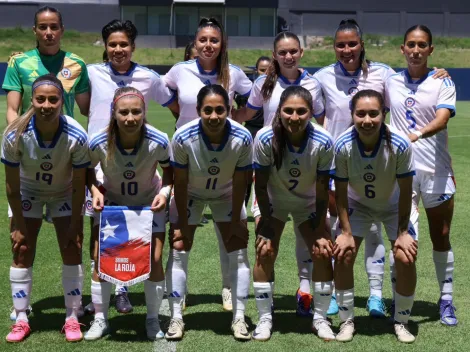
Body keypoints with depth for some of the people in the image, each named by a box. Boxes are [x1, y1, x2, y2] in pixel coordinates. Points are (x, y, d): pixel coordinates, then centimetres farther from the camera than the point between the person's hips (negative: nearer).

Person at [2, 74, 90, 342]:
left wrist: (75, 224, -15)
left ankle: (72, 318, 6)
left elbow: (79, 185, -19)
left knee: (72, 251, -6)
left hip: (65, 194, 0)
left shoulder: (76, 136, -32)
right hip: (27, 192, 0)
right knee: (22, 253, -2)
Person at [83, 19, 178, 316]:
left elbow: (177, 106, 12)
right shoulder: (92, 73, -1)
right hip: (98, 160, 0)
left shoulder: (149, 78, 0)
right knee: (98, 225, 3)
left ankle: (121, 288, 18)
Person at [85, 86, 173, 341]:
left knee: (154, 260, -6)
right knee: (101, 259, -6)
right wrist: (95, 191, -24)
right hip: (111, 201, 0)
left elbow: (170, 169, -9)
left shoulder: (158, 142, -29)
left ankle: (153, 319, 15)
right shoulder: (99, 143, -29)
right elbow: (87, 169, -7)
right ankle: (100, 320, 12)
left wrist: (165, 191, -25)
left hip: (149, 203, 0)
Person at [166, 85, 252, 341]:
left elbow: (240, 183, -19)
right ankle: (176, 318, 4)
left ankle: (239, 318, 7)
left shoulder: (242, 138, -32)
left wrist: (236, 221, -12)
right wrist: (183, 222, -15)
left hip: (226, 195, 1)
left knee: (239, 252, -4)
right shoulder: (183, 138, -34)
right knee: (178, 250, -6)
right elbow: (180, 182, -22)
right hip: (190, 195, -1)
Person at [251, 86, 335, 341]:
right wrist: (267, 224, -16)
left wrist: (320, 230, -13)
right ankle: (264, 319, 5)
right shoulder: (265, 139, -32)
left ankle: (320, 318, 11)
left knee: (323, 253, -7)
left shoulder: (323, 142, -30)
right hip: (273, 202, -1)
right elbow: (260, 185, -19)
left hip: (309, 204, 1)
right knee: (264, 252, -10)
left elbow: (322, 190, -18)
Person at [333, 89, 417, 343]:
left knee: (405, 259, -12)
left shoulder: (400, 145, -34)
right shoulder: (343, 145, -31)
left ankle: (401, 322, 10)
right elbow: (340, 192, -18)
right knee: (343, 256, -10)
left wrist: (402, 232, -15)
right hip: (357, 204, 1)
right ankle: (346, 321, 9)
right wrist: (346, 232, -16)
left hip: (394, 205, -1)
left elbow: (405, 191, -20)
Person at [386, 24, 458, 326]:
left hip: (436, 171, -1)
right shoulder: (391, 83, 6)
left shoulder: (443, 83, -3)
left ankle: (446, 300, 18)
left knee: (441, 238, 6)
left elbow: (442, 119, -20)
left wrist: (416, 134, -38)